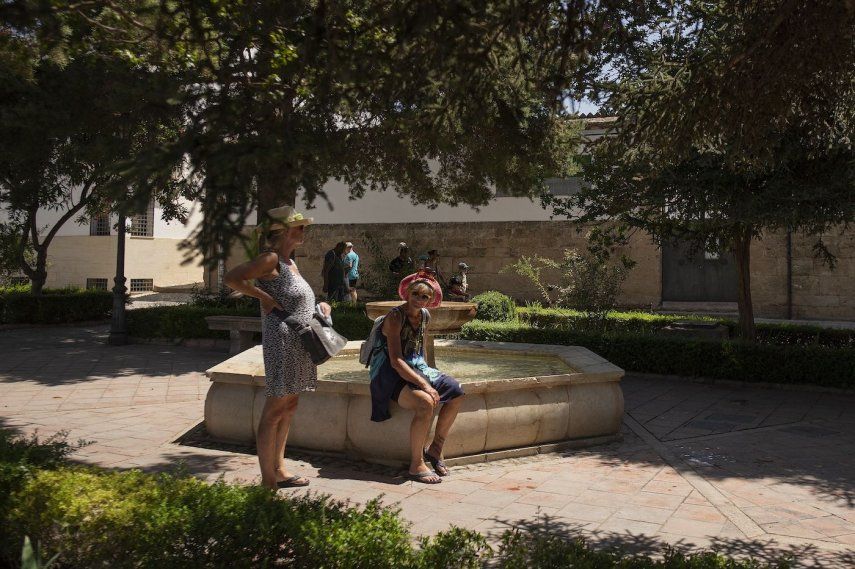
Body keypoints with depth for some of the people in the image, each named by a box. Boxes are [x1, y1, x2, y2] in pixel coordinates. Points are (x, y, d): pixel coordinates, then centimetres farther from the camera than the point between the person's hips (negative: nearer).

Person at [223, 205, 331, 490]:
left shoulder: (290, 263, 17)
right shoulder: (270, 259, -10)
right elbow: (231, 278, -17)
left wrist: (320, 305, 10)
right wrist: (264, 297, -18)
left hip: (299, 343, 10)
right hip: (282, 341, -10)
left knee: (289, 407, 14)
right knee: (275, 409, -5)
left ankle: (279, 469, 25)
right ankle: (267, 482, 2)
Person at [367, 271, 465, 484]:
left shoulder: (424, 316, 7)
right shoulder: (395, 317, -17)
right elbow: (396, 361, -24)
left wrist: (427, 375, 8)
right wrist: (425, 385, -27)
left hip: (416, 369, 8)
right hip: (392, 374, -8)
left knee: (456, 393, -3)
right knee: (426, 403, -31)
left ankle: (435, 448, 9)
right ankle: (416, 465, -18)